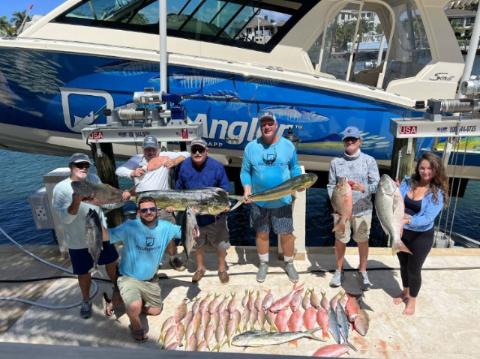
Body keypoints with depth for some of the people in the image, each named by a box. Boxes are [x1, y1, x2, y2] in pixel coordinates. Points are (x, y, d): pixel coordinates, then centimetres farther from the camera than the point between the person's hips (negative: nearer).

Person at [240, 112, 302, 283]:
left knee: (286, 234, 9)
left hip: (282, 201, 0)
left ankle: (289, 264, 33)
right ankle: (263, 264, 36)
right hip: (259, 201, 1)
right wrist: (247, 189, -15)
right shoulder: (251, 147, -5)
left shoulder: (288, 145, -3)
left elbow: (294, 168, 6)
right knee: (262, 234, 15)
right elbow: (245, 172, 0)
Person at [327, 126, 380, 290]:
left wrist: (361, 187, -27)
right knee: (340, 240, 13)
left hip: (363, 209, 0)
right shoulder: (335, 162, -2)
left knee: (362, 241, 14)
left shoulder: (369, 161, -4)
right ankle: (339, 270, 33)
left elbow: (376, 185, -9)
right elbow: (331, 186, 1)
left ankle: (363, 272, 34)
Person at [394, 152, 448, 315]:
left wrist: (408, 220, -41)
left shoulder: (438, 193, -17)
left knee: (414, 268, 11)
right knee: (403, 264, 21)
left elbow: (428, 218, -26)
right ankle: (405, 292, 47)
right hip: (401, 232, 4)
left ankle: (412, 299, 36)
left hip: (421, 236, -3)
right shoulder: (407, 182, -7)